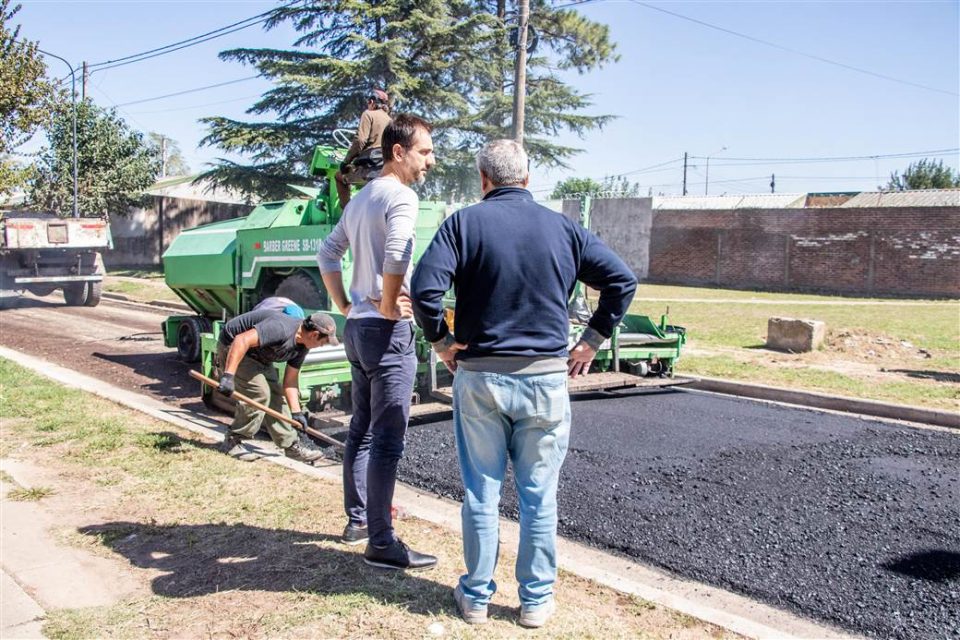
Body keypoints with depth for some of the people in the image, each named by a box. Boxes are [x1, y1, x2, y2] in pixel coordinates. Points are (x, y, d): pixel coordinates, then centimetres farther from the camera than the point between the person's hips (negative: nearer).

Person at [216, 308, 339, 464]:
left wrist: (296, 411, -2)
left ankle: (291, 445, 14)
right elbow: (242, 340, -41)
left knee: (275, 394, 7)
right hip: (232, 347, -9)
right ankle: (232, 442, -4)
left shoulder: (302, 346, -4)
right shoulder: (281, 328, -34)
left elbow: (290, 379, 2)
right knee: (259, 393, -17)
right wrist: (228, 375, -43)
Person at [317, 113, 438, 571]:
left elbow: (327, 254, 21)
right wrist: (388, 305, -17)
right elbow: (395, 256, -30)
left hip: (357, 327, 10)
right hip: (388, 331, -10)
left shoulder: (360, 199, 16)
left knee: (362, 430, 18)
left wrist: (345, 306, 17)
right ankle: (381, 544, -1)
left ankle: (358, 520, 30)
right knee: (387, 440, -6)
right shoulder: (401, 196, -13)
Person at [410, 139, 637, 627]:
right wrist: (592, 340, 8)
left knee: (481, 494, 11)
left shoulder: (464, 223, -2)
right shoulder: (563, 229, 6)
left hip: (479, 376, -1)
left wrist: (440, 340, -1)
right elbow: (622, 281, 3)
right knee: (539, 496, 11)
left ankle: (476, 597, 23)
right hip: (546, 377, 1)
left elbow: (425, 288, -15)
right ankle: (536, 600, 22)